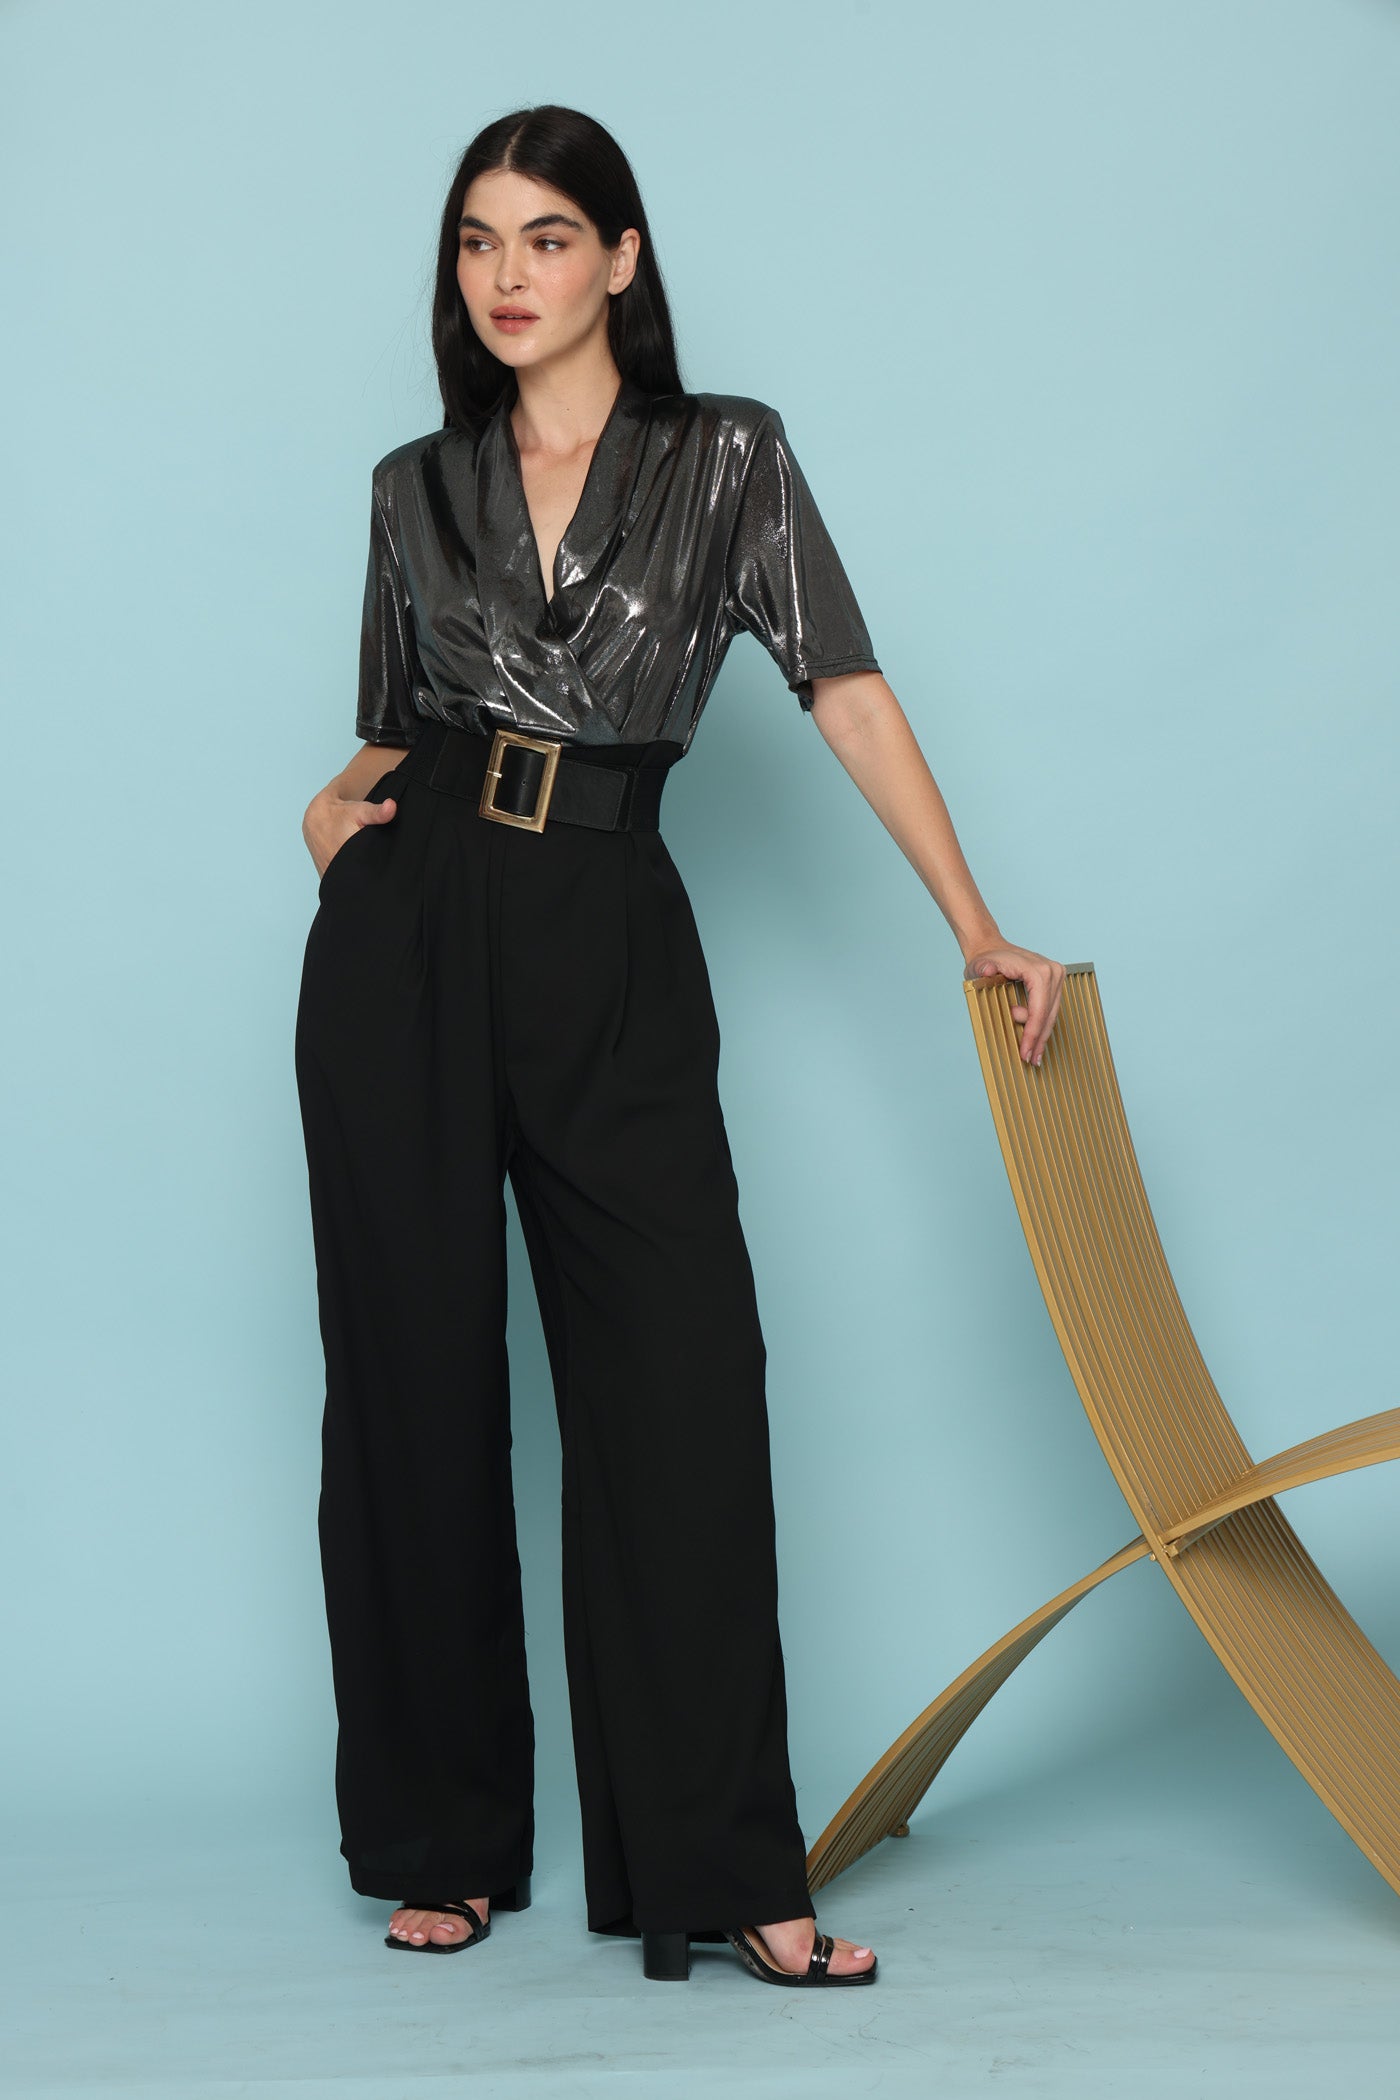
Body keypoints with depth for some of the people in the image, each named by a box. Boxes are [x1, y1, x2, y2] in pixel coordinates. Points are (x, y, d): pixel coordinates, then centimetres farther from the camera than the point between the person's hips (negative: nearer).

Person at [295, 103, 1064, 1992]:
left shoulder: (727, 459, 6)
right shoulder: (418, 489, 13)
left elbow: (848, 694, 0)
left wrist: (977, 929, -5)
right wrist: (336, 809, 0)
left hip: (612, 953, -2)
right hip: (406, 938, 2)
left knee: (681, 1379, -8)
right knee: (414, 1378, 4)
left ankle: (721, 1870, 0)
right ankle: (444, 1848, 17)